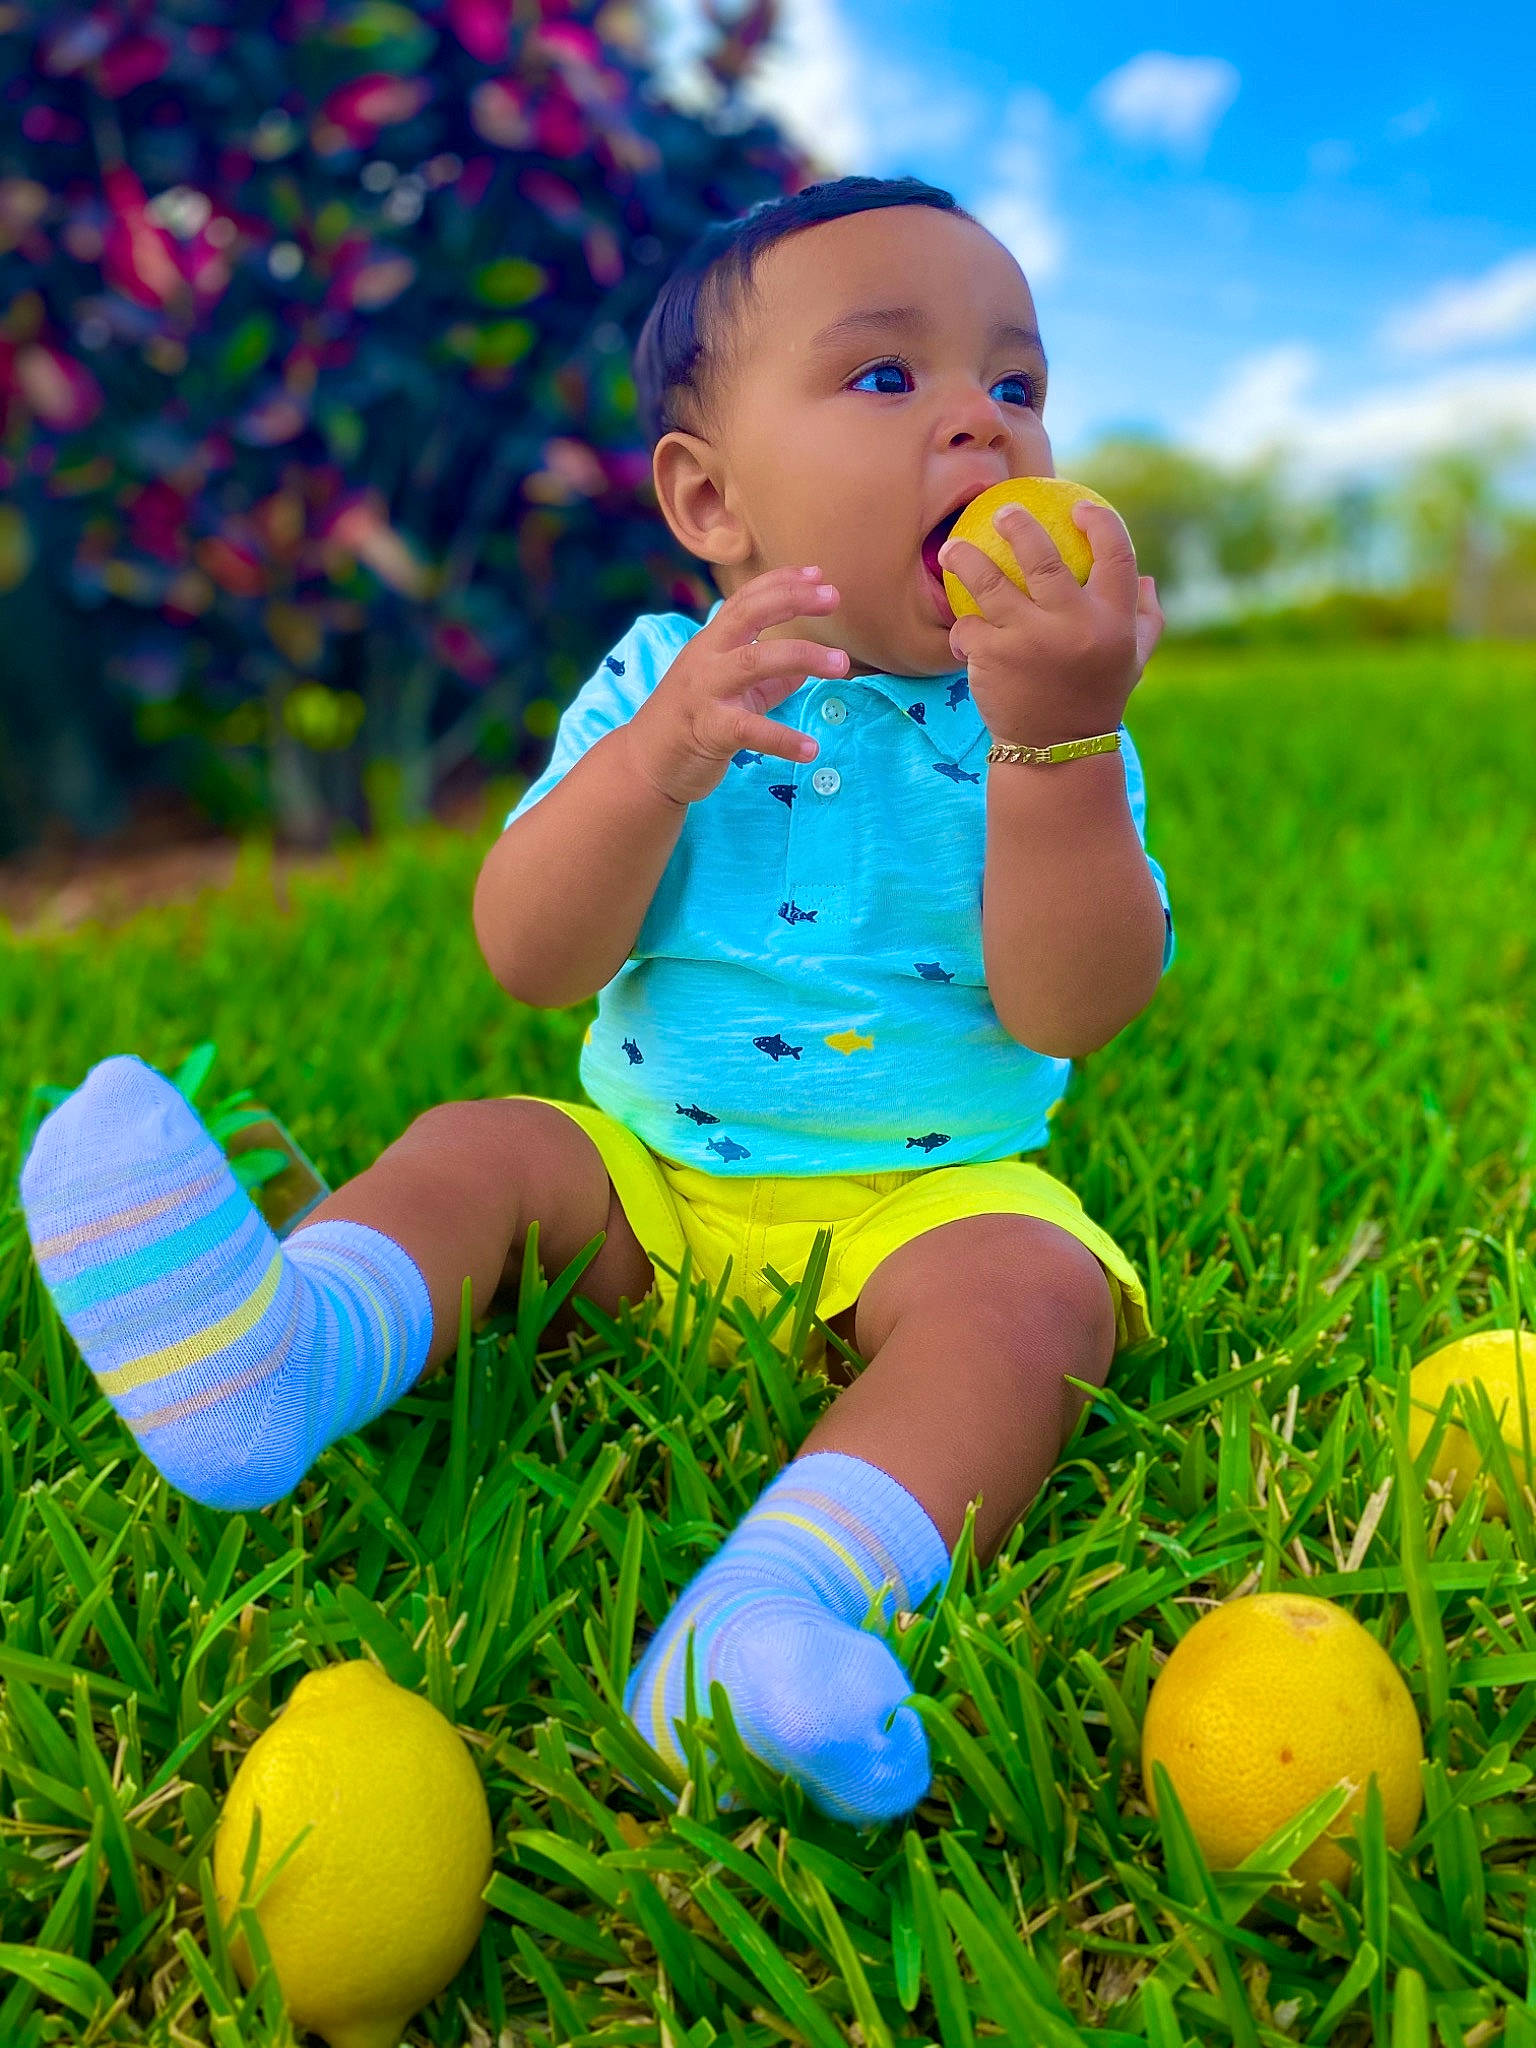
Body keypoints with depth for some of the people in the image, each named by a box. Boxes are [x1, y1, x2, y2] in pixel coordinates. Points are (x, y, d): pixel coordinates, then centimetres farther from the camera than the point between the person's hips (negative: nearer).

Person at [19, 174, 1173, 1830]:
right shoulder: (658, 682, -2)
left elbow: (1068, 1015, -19)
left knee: (1030, 1290, -28)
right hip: (651, 1172, 3)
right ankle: (278, 1354, -39)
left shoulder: (1034, 711, -6)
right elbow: (531, 966, -13)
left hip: (926, 1191, -2)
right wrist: (654, 763, -30)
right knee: (473, 1146, -13)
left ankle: (784, 1593, -46)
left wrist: (1058, 741, -32)